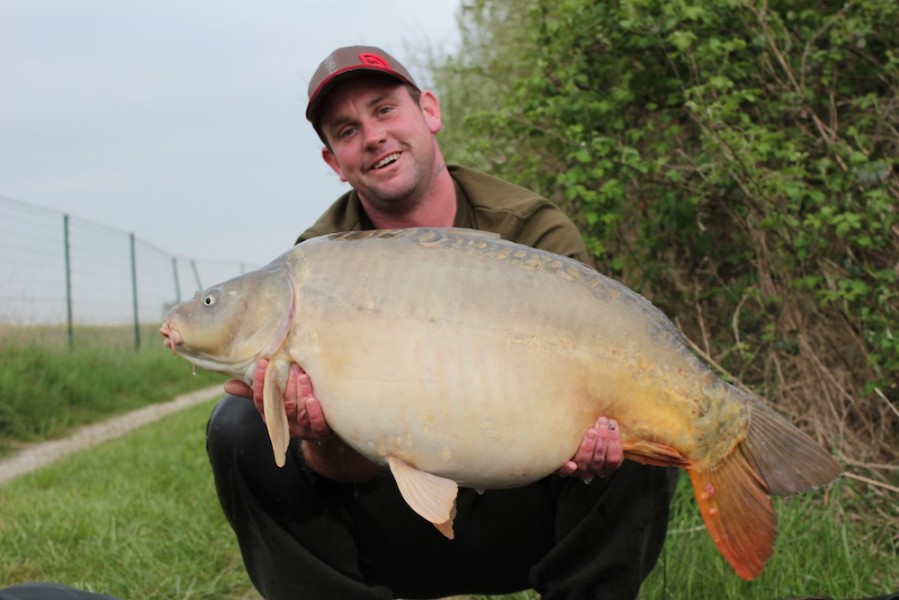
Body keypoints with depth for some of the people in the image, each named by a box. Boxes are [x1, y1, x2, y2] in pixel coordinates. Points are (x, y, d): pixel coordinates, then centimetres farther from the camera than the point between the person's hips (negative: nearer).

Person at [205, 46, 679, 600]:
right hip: (392, 529, 1)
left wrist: (587, 424, -38)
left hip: (521, 520, 0)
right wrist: (323, 438, -41)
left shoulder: (535, 231, -11)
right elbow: (357, 467, -16)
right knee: (241, 427, -19)